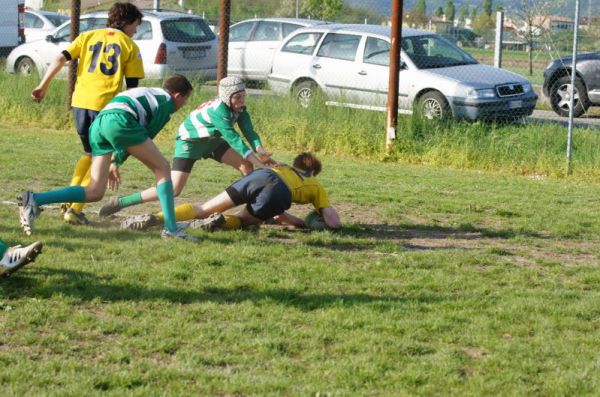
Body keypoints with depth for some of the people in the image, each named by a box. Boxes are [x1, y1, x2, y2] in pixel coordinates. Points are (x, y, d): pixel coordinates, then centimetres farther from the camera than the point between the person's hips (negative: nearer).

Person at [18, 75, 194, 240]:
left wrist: (115, 162, 35)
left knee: (94, 192, 3)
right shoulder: (167, 101, 15)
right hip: (118, 120, -7)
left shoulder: (148, 93, 39)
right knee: (162, 168, 6)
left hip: (97, 123, 7)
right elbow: (148, 133, 11)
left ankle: (34, 199, -9)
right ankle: (171, 228, 0)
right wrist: (118, 161, 19)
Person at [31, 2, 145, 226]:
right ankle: (75, 210, 0)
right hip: (106, 106, -4)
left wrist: (43, 86, 3)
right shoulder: (130, 46, 7)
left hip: (80, 102, 4)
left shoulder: (88, 37, 15)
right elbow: (132, 87, 2)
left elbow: (61, 58, 3)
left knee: (89, 154, 25)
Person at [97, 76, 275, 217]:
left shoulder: (239, 107, -8)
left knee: (246, 166, -3)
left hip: (210, 140, 9)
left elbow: (249, 131, -13)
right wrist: (255, 159, -37)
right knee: (173, 189, -20)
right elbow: (232, 138, -35)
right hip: (189, 142, -9)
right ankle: (120, 203, -12)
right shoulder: (218, 110, -32)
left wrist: (259, 149, -31)